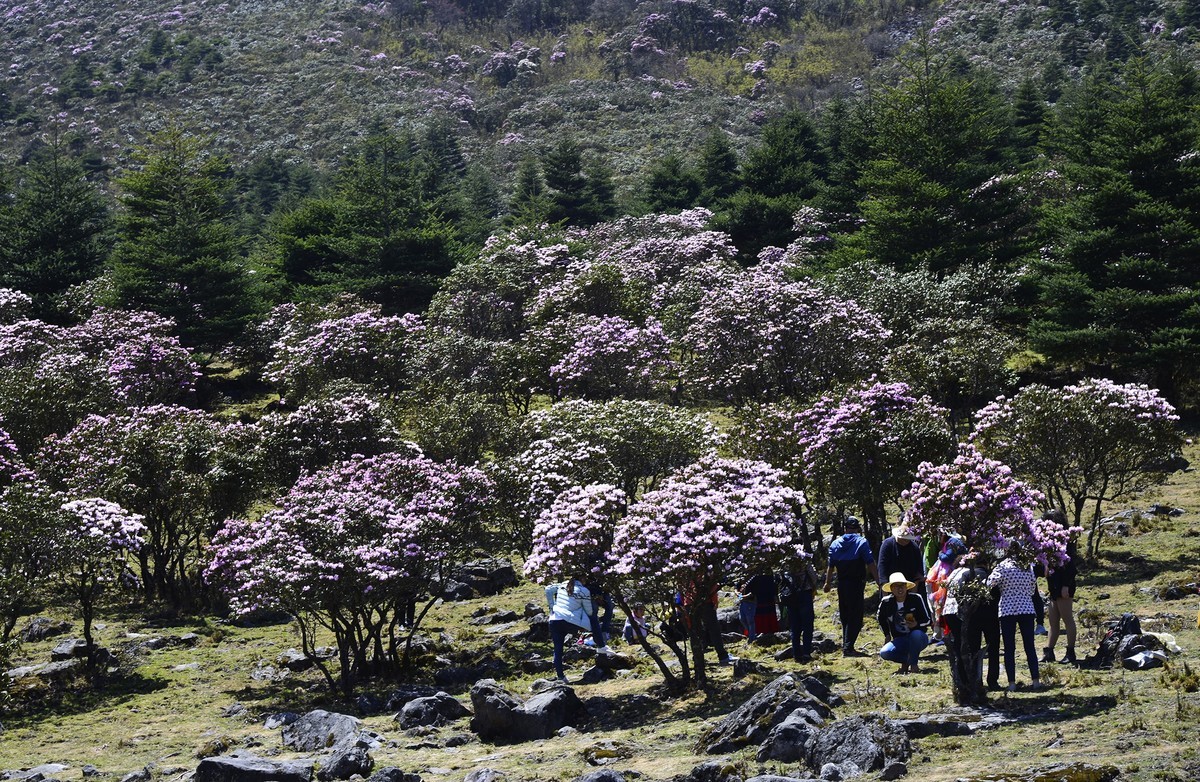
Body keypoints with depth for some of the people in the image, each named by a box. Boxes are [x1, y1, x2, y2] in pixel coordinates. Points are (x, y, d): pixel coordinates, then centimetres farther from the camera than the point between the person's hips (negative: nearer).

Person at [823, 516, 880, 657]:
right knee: (856, 617, -5)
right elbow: (870, 564, -11)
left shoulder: (835, 543, 8)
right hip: (856, 583, -5)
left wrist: (828, 583, 22)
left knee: (845, 616, 16)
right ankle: (848, 647, -14)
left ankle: (846, 646, 19)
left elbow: (831, 566, 12)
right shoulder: (861, 542, -6)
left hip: (842, 584, 5)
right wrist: (878, 580, -9)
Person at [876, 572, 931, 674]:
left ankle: (913, 664, -15)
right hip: (900, 641, 2)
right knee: (884, 653, -26)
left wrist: (917, 624, -27)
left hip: (918, 638, -2)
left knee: (916, 634, -39)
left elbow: (927, 620, -6)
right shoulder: (886, 602, -5)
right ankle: (905, 661, 5)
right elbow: (880, 617, 17)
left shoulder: (915, 599, -11)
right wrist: (887, 634, 11)